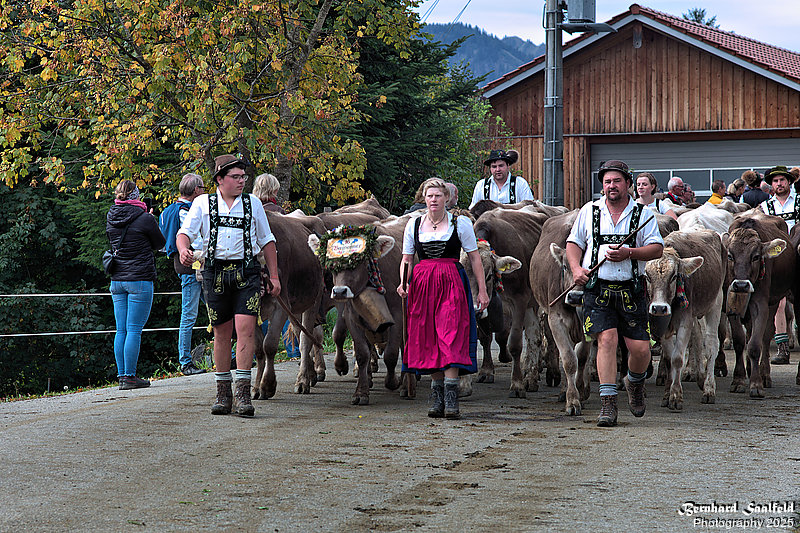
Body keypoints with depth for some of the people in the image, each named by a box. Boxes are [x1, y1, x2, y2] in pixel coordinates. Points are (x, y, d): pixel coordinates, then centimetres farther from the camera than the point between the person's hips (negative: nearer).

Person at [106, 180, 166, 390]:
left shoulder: (111, 218, 5)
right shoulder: (145, 219, -11)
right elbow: (159, 244, 3)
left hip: (117, 280, 6)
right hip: (140, 278, -6)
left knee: (121, 330, 8)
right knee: (134, 330, -4)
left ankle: (122, 375, 10)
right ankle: (130, 377, -5)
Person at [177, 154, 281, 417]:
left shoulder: (253, 203, 12)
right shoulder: (202, 204, 8)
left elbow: (267, 241, 18)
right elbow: (185, 232, -1)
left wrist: (274, 275, 13)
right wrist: (183, 250, -25)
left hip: (247, 272, 0)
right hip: (215, 273, 0)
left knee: (245, 329, -12)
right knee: (222, 334, 5)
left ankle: (243, 394, -13)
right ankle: (223, 394, 15)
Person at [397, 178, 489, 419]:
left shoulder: (460, 223, 3)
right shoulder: (413, 225, 11)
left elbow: (474, 257, 5)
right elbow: (406, 258, 16)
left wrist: (482, 290, 1)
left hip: (452, 284, -3)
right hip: (422, 285, 3)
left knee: (451, 339, -12)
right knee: (428, 340, 3)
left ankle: (451, 401, -15)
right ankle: (437, 400, 10)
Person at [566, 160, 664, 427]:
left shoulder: (644, 214, 6)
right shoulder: (589, 211, 10)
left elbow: (657, 249, 0)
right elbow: (574, 243, 15)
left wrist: (629, 253, -16)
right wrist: (576, 268, -3)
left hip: (631, 291, 0)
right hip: (597, 288, 0)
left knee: (640, 348, -3)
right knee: (607, 338, -16)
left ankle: (635, 383, 31)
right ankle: (608, 404, -13)